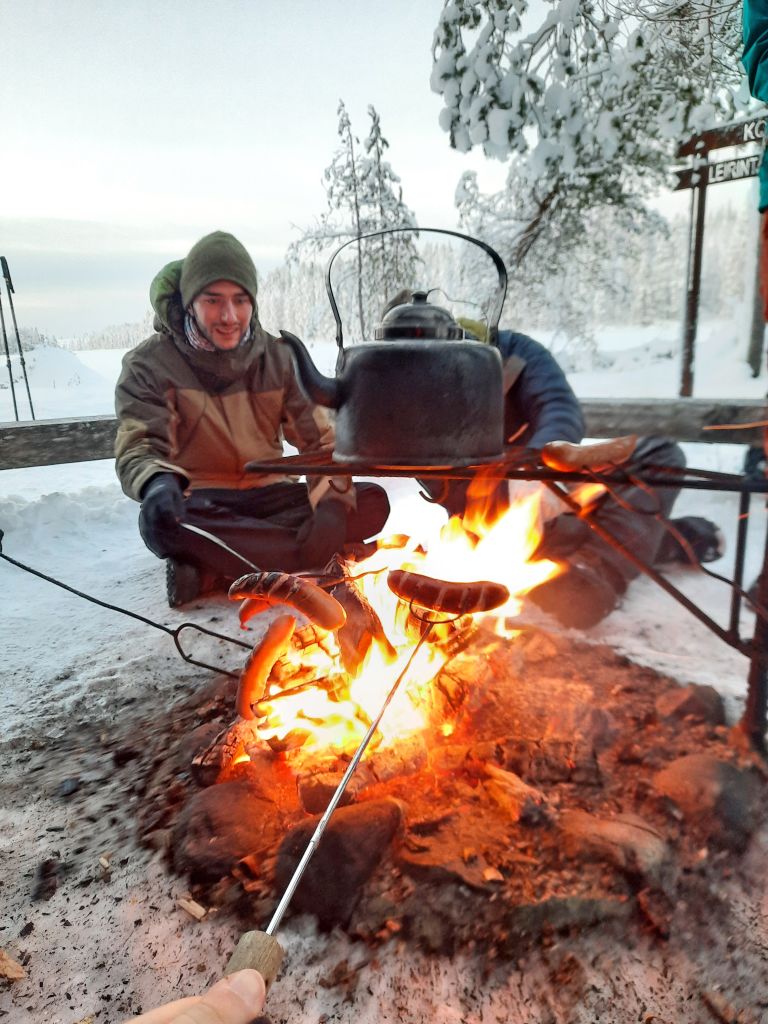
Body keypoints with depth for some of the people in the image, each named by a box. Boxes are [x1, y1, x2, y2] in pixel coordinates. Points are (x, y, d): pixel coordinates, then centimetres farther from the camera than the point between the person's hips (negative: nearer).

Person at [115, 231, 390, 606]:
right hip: (201, 504, -3)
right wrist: (157, 483, -39)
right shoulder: (150, 364, -6)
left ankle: (212, 569, -24)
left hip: (272, 496, 4)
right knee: (160, 521, -38)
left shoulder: (276, 357, 2)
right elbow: (138, 449, -14)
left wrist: (332, 499, -21)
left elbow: (320, 440, -1)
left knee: (373, 501, -18)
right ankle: (322, 549, -27)